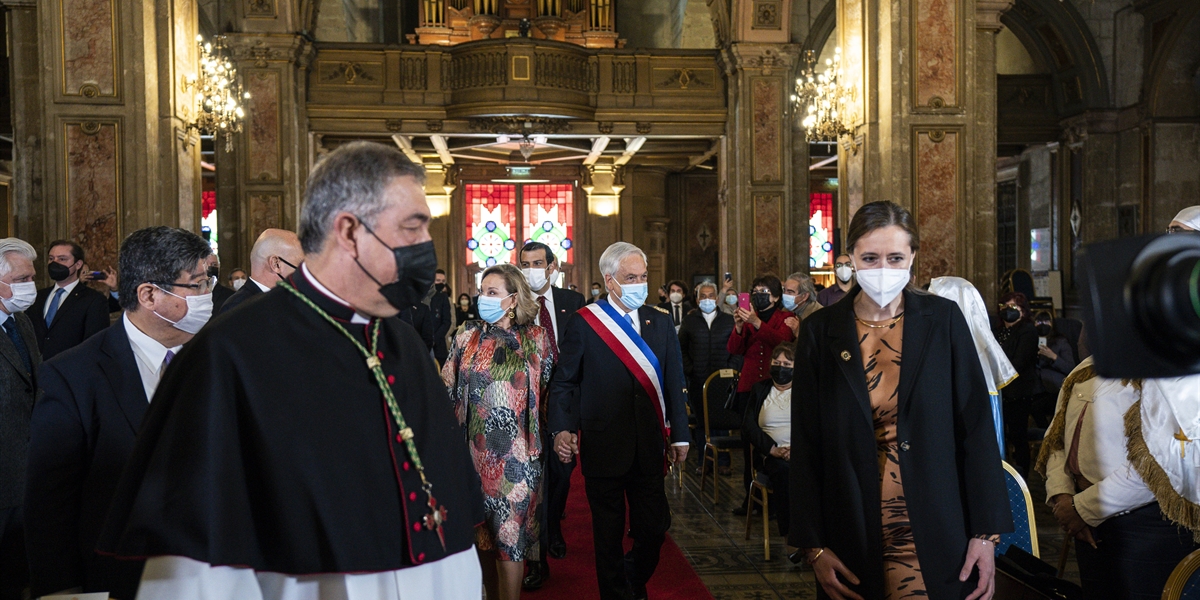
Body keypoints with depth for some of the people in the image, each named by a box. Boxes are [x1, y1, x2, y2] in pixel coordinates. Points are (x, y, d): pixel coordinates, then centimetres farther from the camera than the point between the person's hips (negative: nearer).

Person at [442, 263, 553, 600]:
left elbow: (550, 389, 7)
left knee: (510, 531, 1)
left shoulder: (537, 338, 0)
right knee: (481, 530, 10)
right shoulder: (468, 338, 5)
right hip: (474, 448, 2)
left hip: (517, 451, -2)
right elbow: (447, 390, 8)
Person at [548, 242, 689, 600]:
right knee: (609, 534, 11)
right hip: (603, 447, -3)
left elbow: (674, 383, 9)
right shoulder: (583, 324, -4)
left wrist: (679, 435, 8)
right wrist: (562, 429, -17)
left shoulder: (661, 322, 7)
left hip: (650, 448, 3)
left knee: (654, 529, 9)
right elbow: (564, 383, -3)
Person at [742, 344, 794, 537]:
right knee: (783, 470, -35)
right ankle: (788, 531, -28)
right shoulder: (760, 389, 18)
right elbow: (748, 424, 5)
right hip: (771, 454, 0)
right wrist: (772, 449, -11)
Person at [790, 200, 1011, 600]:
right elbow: (806, 443, -1)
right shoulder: (820, 331, -3)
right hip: (853, 541, 1)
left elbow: (976, 427, -2)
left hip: (937, 535, 0)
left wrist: (986, 533, -5)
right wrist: (812, 545, -4)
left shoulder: (943, 320, -3)